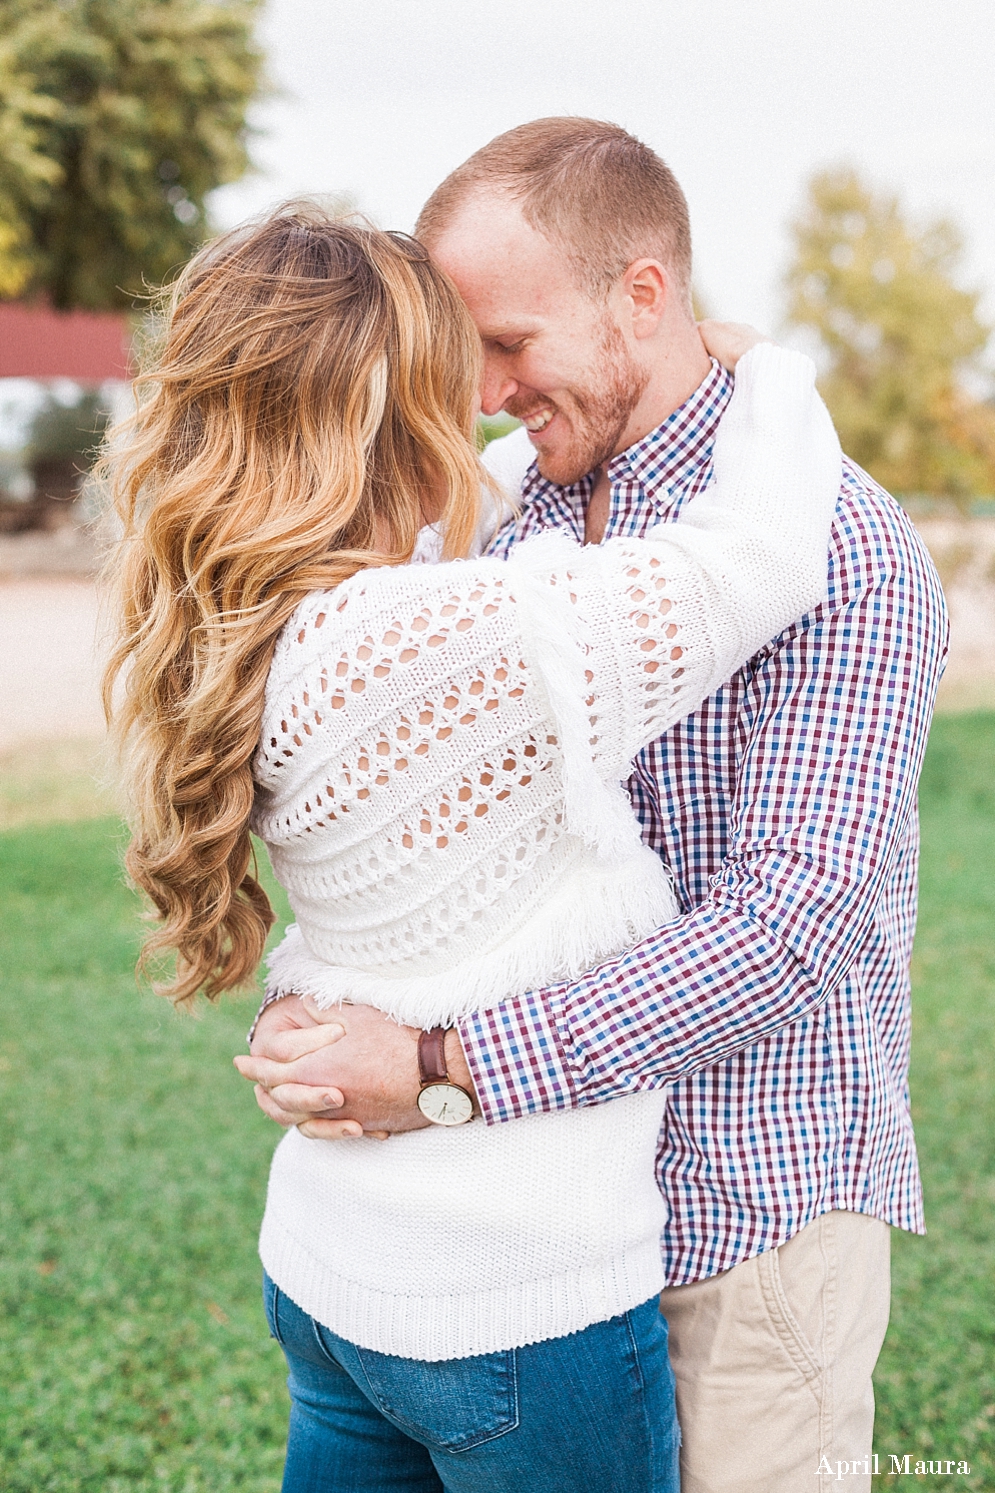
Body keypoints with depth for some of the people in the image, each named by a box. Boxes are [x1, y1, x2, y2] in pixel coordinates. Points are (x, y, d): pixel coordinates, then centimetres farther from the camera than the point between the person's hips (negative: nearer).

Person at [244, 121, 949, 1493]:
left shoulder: (839, 551, -18)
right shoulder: (525, 527, 7)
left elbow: (789, 924, -25)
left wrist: (453, 1065, -28)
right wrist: (320, 994, -7)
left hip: (754, 1202, -6)